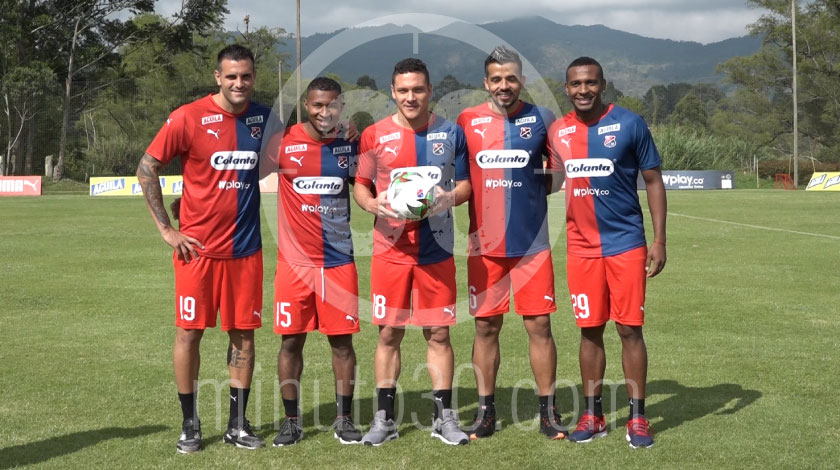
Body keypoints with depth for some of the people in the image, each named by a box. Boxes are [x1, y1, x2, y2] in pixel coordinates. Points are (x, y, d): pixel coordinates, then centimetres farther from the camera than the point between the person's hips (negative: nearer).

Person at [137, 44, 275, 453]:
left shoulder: (263, 118, 4)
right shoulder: (188, 118, -8)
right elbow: (146, 169, -3)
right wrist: (166, 230, -6)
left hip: (246, 248, 3)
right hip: (199, 247, -3)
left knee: (243, 333, 7)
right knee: (189, 331, 2)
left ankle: (238, 424, 18)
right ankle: (189, 425, 16)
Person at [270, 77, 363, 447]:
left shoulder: (349, 144, 3)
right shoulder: (283, 142, -4)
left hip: (339, 260, 2)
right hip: (294, 260, -1)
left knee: (342, 340, 5)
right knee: (291, 340, 4)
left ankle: (344, 420, 18)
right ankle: (291, 421, 17)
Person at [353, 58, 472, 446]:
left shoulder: (450, 133, 4)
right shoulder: (374, 135, 2)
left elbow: (466, 183, 9)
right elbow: (360, 185, 7)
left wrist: (449, 198, -13)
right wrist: (373, 204, -15)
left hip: (437, 248, 0)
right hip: (391, 247, 0)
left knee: (439, 333, 5)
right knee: (389, 332, 5)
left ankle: (444, 417, 15)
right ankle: (384, 417, 16)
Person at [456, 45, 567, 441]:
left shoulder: (542, 119, 1)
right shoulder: (467, 121, 3)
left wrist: (531, 188, -1)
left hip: (532, 242, -1)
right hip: (484, 244, 1)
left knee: (539, 324, 1)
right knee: (485, 326, 6)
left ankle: (548, 411, 13)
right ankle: (486, 411, 18)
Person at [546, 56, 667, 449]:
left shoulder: (629, 124, -5)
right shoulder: (558, 131, 5)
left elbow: (653, 181, -1)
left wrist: (659, 240, -6)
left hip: (626, 243, -3)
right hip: (581, 247, 3)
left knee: (630, 329, -1)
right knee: (590, 330, 8)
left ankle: (637, 418, 10)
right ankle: (592, 416, 19)